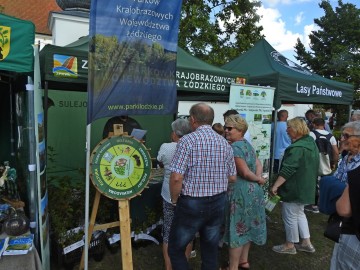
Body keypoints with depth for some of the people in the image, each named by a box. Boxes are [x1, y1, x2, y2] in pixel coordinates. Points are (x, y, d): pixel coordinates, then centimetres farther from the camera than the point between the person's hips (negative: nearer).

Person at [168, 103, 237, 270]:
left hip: (192, 203, -5)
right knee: (211, 250, 19)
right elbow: (232, 178, 6)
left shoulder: (187, 140, -15)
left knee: (176, 250, 12)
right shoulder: (224, 143, 1)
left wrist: (174, 200, -4)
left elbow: (177, 177, -21)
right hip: (218, 203, 6)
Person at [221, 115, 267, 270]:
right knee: (246, 226, 18)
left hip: (240, 192, -9)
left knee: (236, 228, 2)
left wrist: (259, 180, -3)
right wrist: (258, 178, -3)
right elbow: (258, 165, 11)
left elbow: (245, 173, -19)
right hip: (253, 190, 9)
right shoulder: (247, 144, 11)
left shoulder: (234, 147, -18)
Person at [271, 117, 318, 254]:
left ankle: (290, 245, 20)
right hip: (305, 186, 10)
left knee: (290, 216, 5)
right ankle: (306, 243, 30)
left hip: (295, 188, -10)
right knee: (299, 213, 23)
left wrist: (275, 185, -26)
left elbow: (287, 170, -29)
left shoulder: (297, 148, -25)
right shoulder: (311, 143, 7)